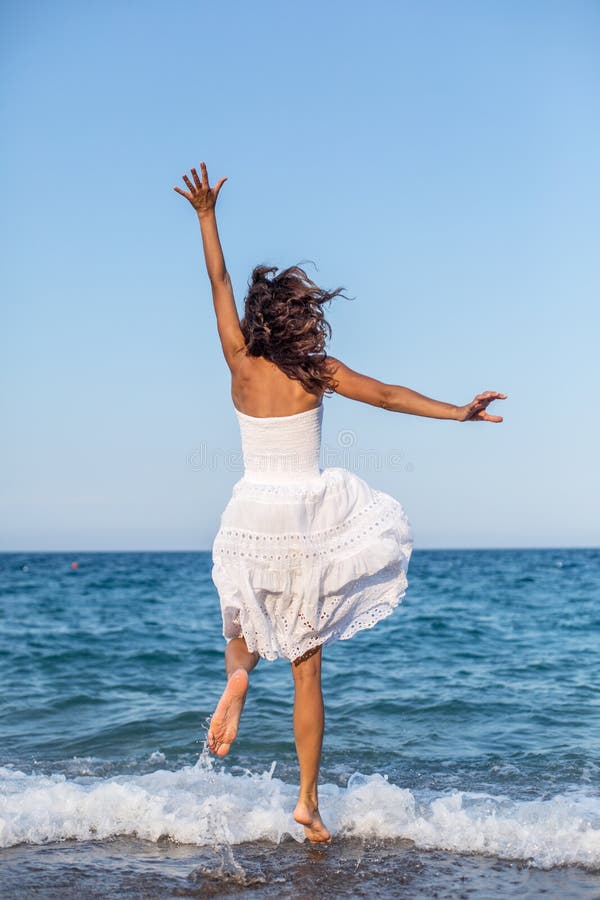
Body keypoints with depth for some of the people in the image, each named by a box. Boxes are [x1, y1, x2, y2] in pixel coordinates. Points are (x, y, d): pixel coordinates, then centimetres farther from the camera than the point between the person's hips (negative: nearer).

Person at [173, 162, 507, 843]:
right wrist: (458, 412, 1)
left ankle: (237, 673, -7)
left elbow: (218, 283, 2)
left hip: (253, 518, 1)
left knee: (249, 626, 29)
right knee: (306, 665, 6)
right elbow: (389, 395, -5)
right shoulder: (318, 372, -6)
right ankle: (308, 801, 7)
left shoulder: (241, 362, -3)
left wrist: (207, 216, 7)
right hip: (309, 518, -1)